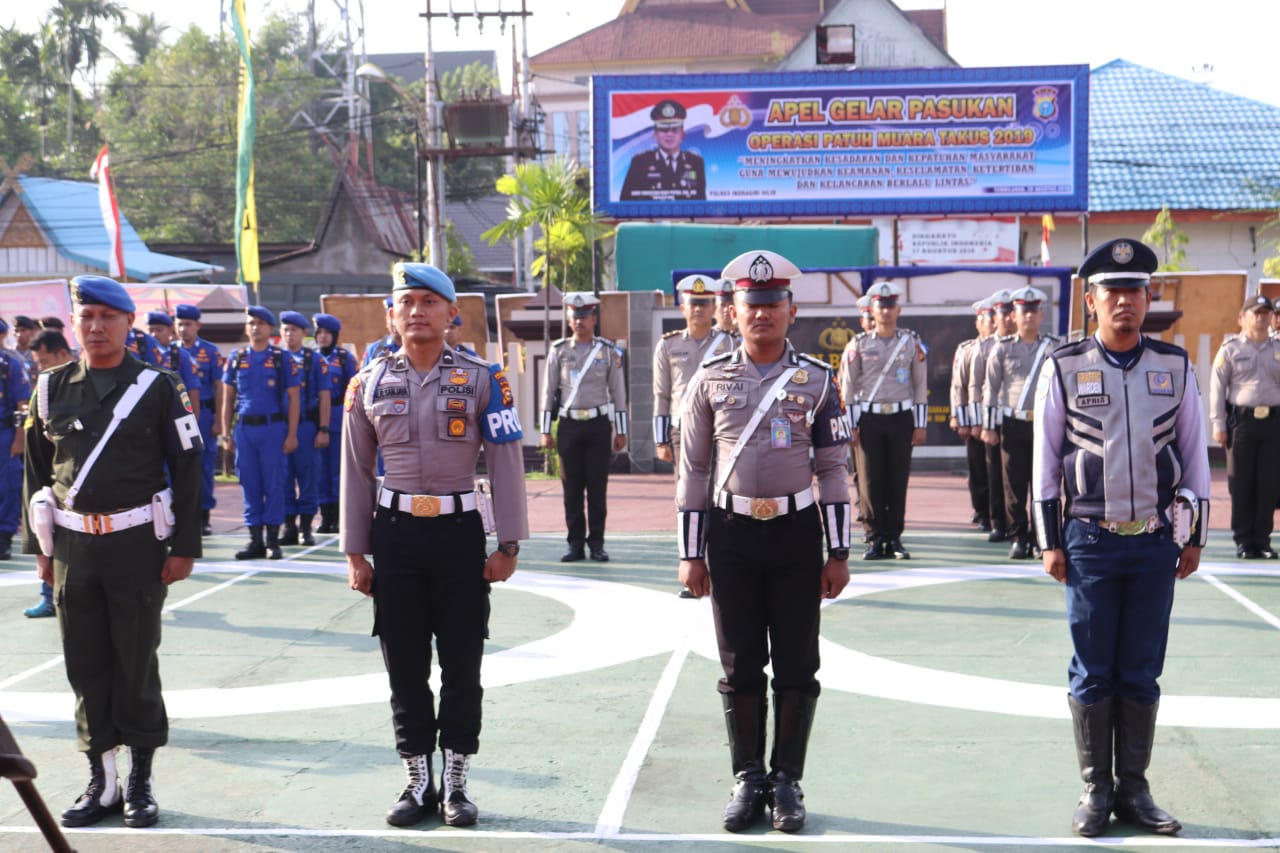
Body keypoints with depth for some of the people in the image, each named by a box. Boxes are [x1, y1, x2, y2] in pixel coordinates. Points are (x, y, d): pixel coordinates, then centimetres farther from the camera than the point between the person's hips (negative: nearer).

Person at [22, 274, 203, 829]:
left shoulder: (157, 387, -1)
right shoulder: (51, 389, 7)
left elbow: (186, 468, -2)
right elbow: (37, 471, 11)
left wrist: (183, 547, -6)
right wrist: (40, 546, 8)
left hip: (137, 544, -3)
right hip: (72, 546, 3)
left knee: (137, 666, 4)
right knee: (85, 667, 7)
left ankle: (141, 780, 16)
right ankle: (102, 780, 18)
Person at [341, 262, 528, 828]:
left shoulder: (482, 379, -2)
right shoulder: (369, 384, 4)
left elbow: (506, 463, -1)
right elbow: (356, 472, 8)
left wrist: (508, 544, -4)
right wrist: (355, 553, 5)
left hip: (460, 531, -1)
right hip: (395, 532, 2)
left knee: (462, 665, 4)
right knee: (405, 666, 7)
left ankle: (455, 784, 17)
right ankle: (418, 782, 20)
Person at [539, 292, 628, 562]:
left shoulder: (609, 352, 4)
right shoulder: (559, 351, 6)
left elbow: (618, 393, 5)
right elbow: (549, 392, 7)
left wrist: (621, 432, 3)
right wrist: (545, 431, 3)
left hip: (598, 424, -1)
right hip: (569, 425, 1)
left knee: (597, 487, 0)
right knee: (572, 487, 2)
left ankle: (596, 543, 7)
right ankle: (576, 544, 9)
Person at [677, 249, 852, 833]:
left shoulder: (817, 380, 1)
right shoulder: (711, 380, 2)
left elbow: (832, 470, 3)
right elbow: (693, 470, 4)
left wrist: (838, 554, 0)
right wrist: (691, 554, 2)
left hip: (796, 533, 0)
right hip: (730, 534, 1)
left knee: (796, 667, 4)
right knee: (740, 668, 7)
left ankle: (787, 781, 17)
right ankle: (748, 780, 19)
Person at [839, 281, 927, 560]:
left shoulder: (913, 343, 5)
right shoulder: (859, 344, 3)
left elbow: (920, 386, 6)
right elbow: (848, 387, 3)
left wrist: (920, 425, 1)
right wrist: (850, 425, -2)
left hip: (901, 418, 1)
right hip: (869, 419, 0)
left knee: (898, 481, 2)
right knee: (871, 481, -1)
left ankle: (895, 539, 10)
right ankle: (876, 539, 6)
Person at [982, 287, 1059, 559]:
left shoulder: (1054, 348, 7)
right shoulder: (1002, 348, 6)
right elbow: (990, 388, 6)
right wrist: (988, 426, 1)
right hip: (1013, 426, 0)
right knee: (1014, 486, 1)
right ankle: (1018, 539, 8)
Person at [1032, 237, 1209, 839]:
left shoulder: (1174, 367, 4)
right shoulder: (1063, 368, -2)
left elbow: (1195, 452, 9)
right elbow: (1045, 457, 1)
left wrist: (1194, 536, 7)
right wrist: (1050, 541, -1)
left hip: (1156, 541, 2)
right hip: (1090, 541, -2)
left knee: (1142, 673, 9)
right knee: (1093, 673, 5)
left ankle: (1134, 789, 19)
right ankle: (1096, 790, 16)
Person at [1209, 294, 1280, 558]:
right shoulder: (1231, 348, 4)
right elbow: (1217, 387, 0)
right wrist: (1218, 424, -6)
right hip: (1241, 420, -3)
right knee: (1241, 483, 0)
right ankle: (1243, 540, 8)